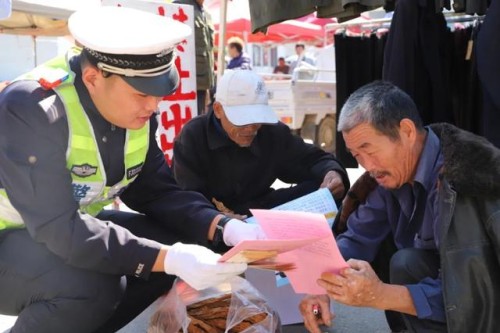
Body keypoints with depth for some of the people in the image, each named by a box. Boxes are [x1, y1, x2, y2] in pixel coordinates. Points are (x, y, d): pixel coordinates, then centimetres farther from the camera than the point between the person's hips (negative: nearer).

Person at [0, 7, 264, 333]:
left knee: (177, 243, -9)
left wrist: (224, 228, -21)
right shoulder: (30, 109, -30)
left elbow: (157, 191, -4)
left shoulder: (137, 111, -8)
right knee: (91, 285, -34)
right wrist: (167, 258, -40)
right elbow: (58, 228, -35)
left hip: (71, 228, 7)